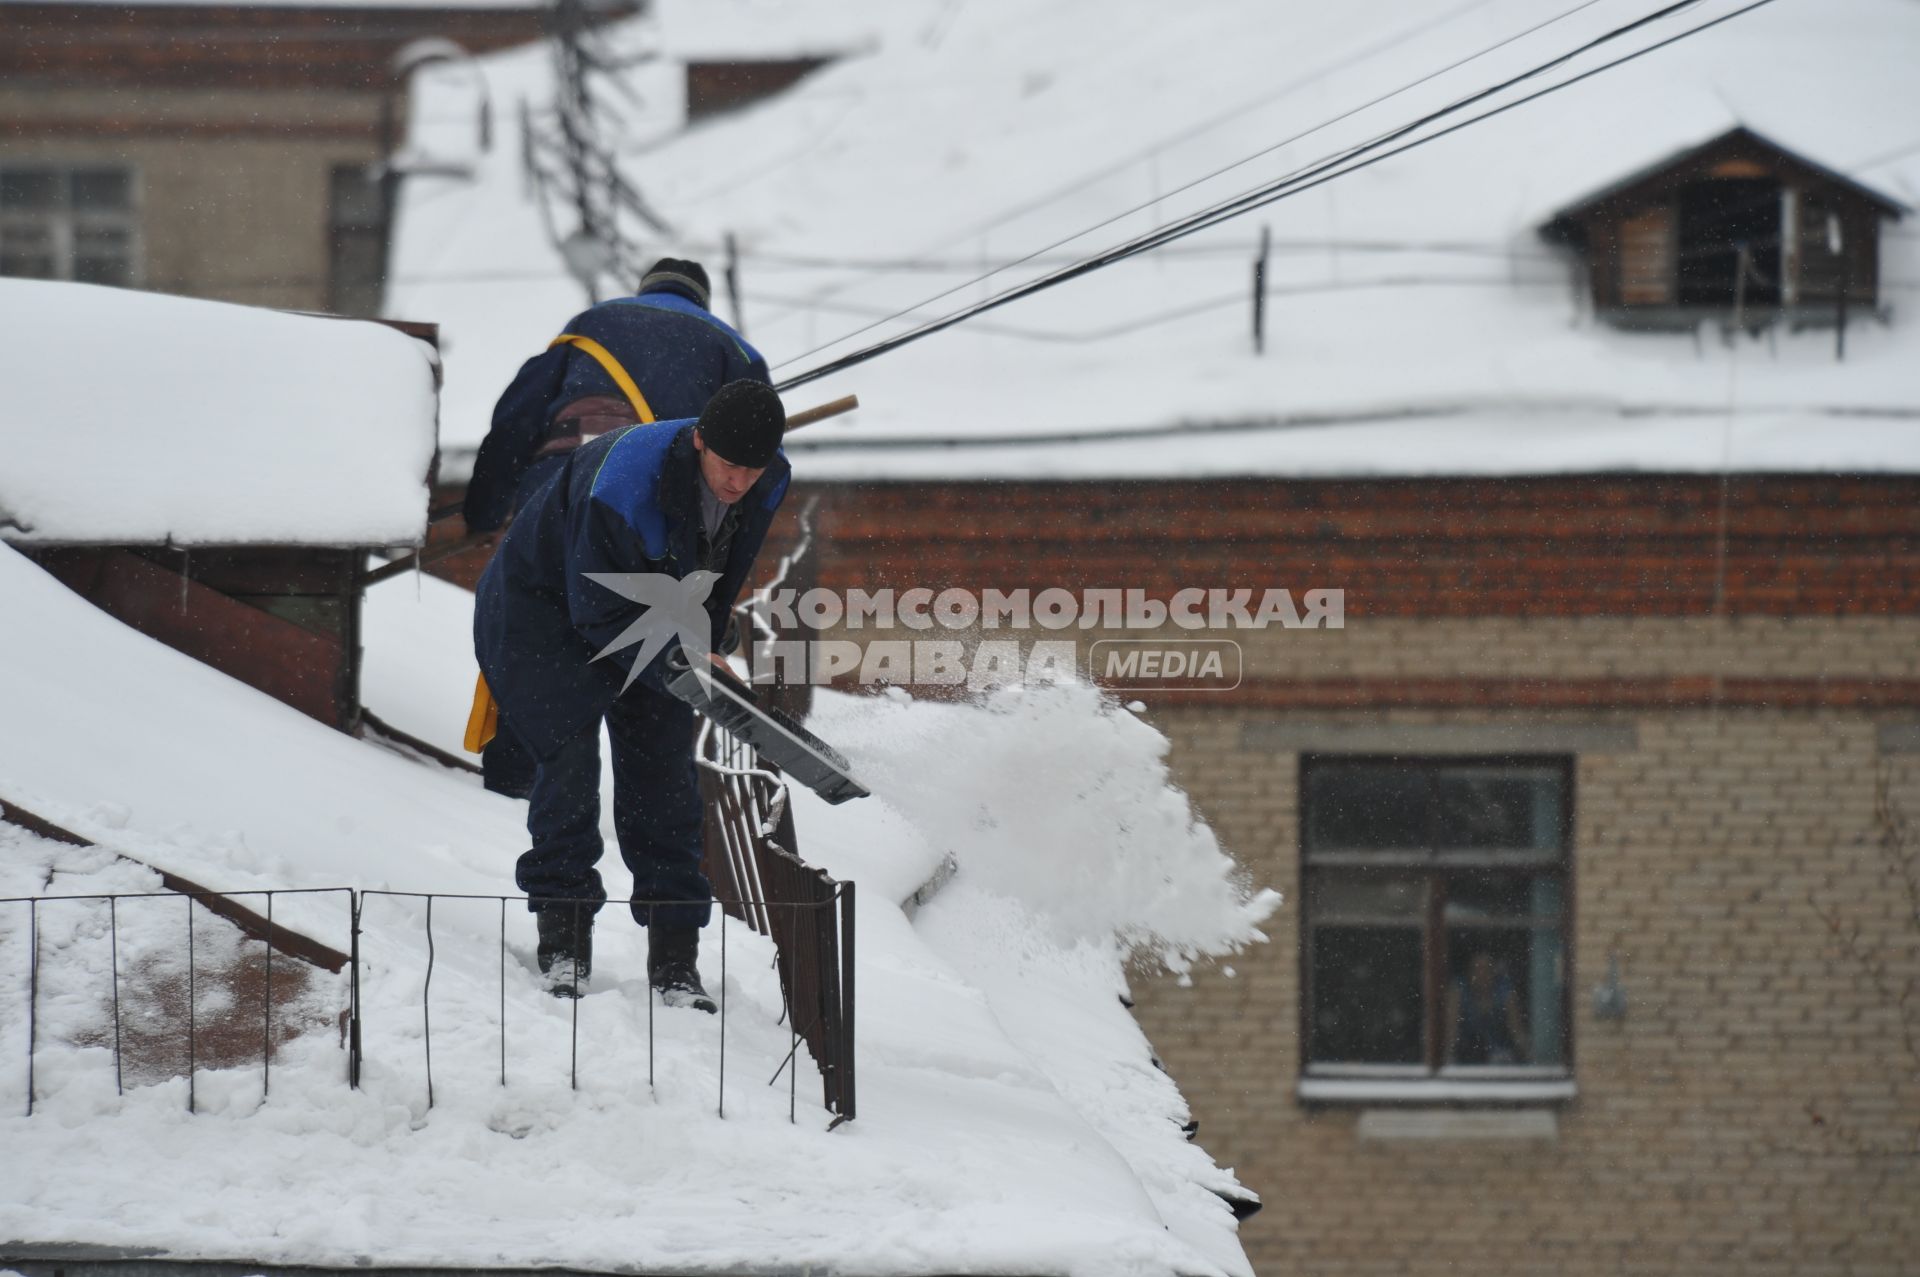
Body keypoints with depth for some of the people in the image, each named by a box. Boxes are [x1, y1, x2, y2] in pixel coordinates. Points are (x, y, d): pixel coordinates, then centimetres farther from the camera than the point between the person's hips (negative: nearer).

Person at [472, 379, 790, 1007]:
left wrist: (708, 642, 9)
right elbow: (600, 610, -31)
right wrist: (675, 663, -37)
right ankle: (563, 934, -6)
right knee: (569, 760, -17)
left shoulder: (768, 480, -18)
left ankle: (674, 954, 1)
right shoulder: (621, 484, -40)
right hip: (546, 605, -5)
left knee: (662, 765, -2)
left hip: (656, 615, 6)